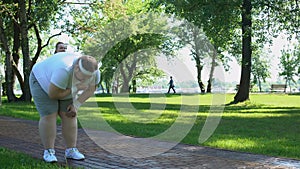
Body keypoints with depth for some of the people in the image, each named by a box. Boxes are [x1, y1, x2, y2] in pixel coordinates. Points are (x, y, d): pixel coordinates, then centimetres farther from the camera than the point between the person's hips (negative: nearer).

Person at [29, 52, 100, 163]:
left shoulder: (93, 71, -21)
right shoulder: (65, 70, -40)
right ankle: (48, 151, -5)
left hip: (66, 88, 6)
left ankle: (71, 150, 2)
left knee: (70, 116, -3)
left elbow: (91, 89, -8)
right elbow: (53, 94, -34)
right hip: (42, 82, -6)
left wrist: (76, 105, -16)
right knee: (48, 116, -13)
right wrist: (76, 89, -28)